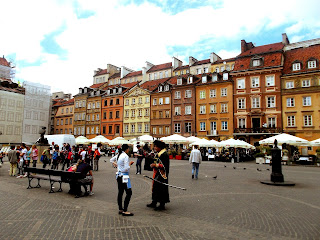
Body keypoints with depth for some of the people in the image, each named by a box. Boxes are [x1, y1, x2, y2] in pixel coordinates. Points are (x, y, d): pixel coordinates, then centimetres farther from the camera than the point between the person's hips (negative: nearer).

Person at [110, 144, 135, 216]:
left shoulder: (118, 155, 8)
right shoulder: (125, 156, -18)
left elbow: (111, 160, 25)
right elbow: (126, 168, -21)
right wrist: (130, 164, -5)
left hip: (119, 175, 9)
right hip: (124, 176, -9)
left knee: (120, 192, 14)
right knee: (129, 193, -2)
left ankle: (120, 209, 22)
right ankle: (125, 211, -2)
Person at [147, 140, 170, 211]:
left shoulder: (164, 154, -17)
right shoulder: (158, 153, 13)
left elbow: (165, 165, -21)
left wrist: (156, 165, -21)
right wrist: (153, 164, 6)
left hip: (161, 175, -10)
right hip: (157, 174, 10)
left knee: (161, 188, -3)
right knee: (155, 187, 15)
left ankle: (162, 205, 8)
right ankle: (154, 203, 27)